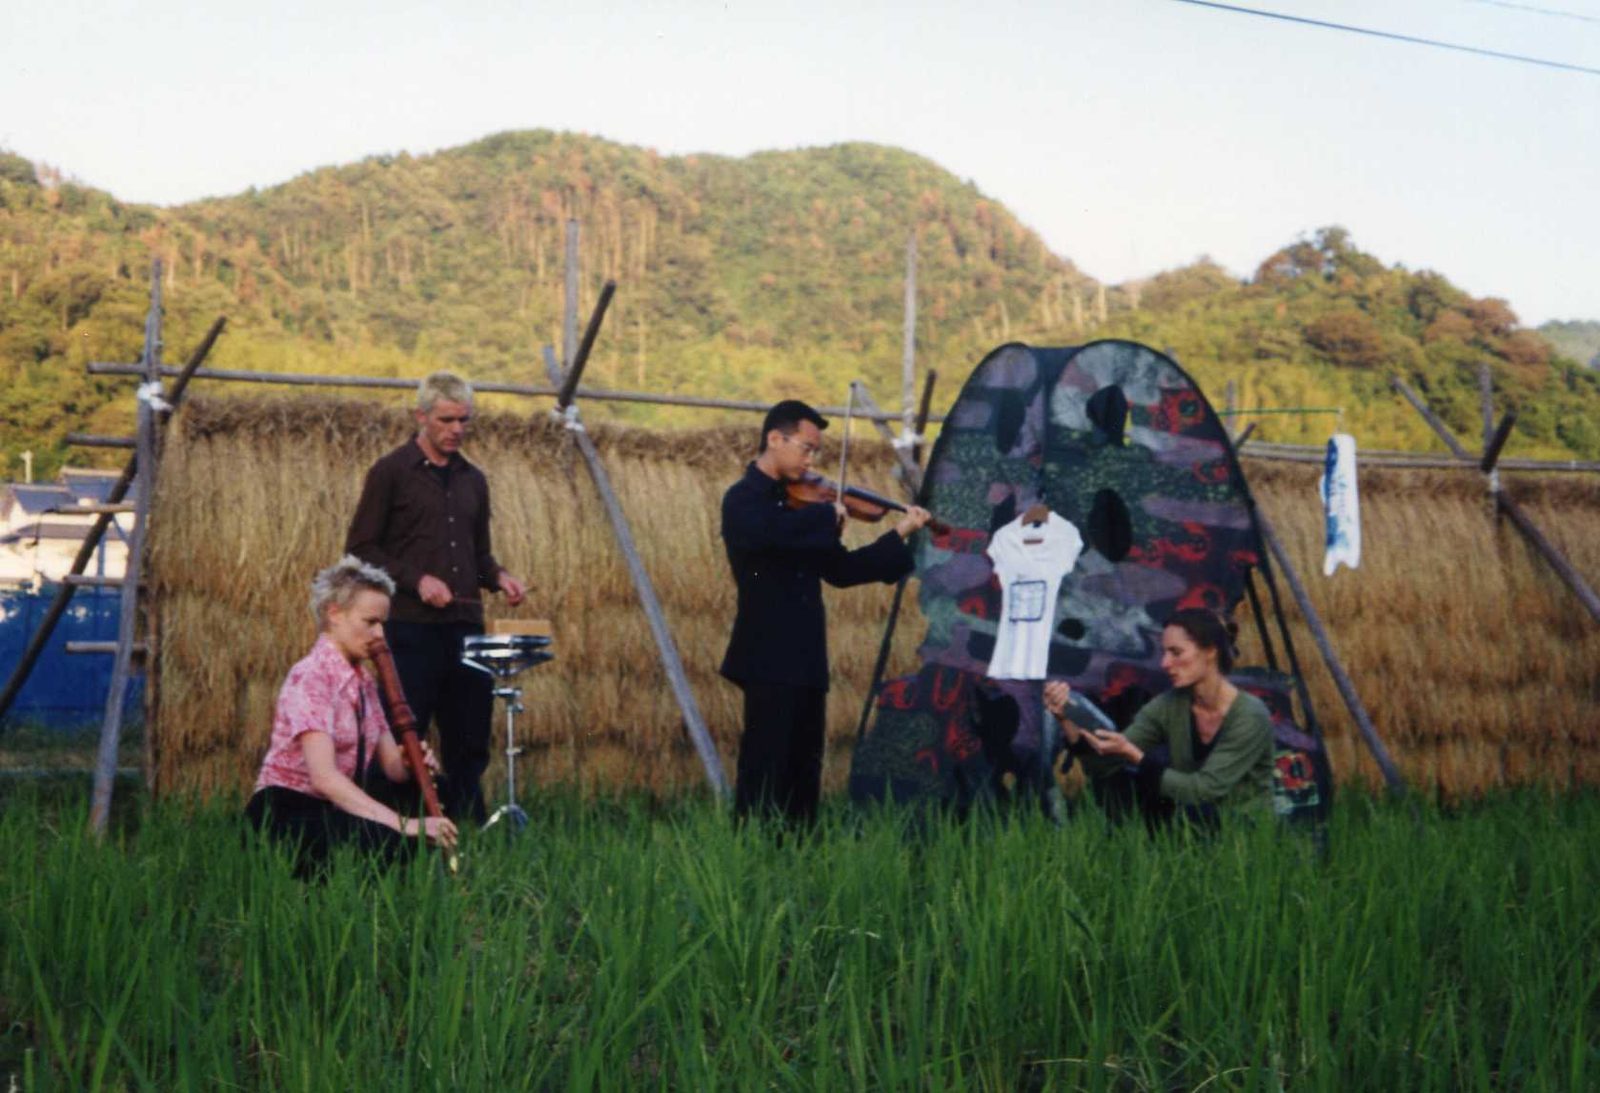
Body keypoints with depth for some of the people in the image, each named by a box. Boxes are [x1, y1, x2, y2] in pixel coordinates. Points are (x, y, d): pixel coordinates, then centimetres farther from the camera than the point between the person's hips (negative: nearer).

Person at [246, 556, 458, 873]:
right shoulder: (310, 677, -16)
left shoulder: (363, 683, 13)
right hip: (282, 816, -9)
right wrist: (402, 823, -36)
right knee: (394, 843, -32)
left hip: (329, 811, 9)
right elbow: (324, 777, -28)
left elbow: (391, 765, 7)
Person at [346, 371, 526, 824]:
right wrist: (416, 579, -15)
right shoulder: (391, 472, -1)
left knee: (469, 740, 7)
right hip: (411, 629, -5)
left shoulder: (473, 481, 16)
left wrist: (498, 577, 2)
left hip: (466, 628, 6)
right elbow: (361, 548, -4)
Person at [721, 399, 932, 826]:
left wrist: (899, 536, 12)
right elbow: (776, 530, -31)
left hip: (805, 661, 8)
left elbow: (839, 570, 18)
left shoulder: (796, 504, 16)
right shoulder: (743, 500, -7)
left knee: (803, 775, 8)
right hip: (768, 660, -8)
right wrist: (828, 516, -17)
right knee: (764, 776, -8)